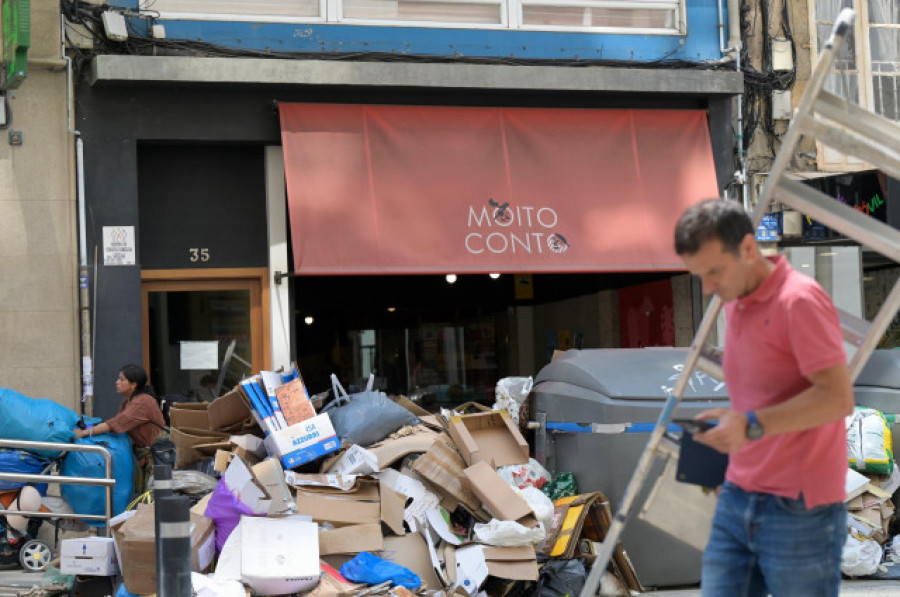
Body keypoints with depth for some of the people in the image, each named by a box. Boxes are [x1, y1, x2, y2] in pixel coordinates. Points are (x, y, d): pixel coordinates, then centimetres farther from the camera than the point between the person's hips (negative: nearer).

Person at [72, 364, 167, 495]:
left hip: (157, 454, -10)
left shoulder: (143, 402, -21)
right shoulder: (126, 403, 11)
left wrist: (85, 433, -29)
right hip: (143, 454, 10)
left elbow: (117, 423, -29)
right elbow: (117, 424, 7)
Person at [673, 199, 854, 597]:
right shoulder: (735, 303, 14)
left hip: (797, 509, -8)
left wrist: (752, 425, -28)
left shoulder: (799, 300, -14)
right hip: (737, 500, 8)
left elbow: (838, 397, -21)